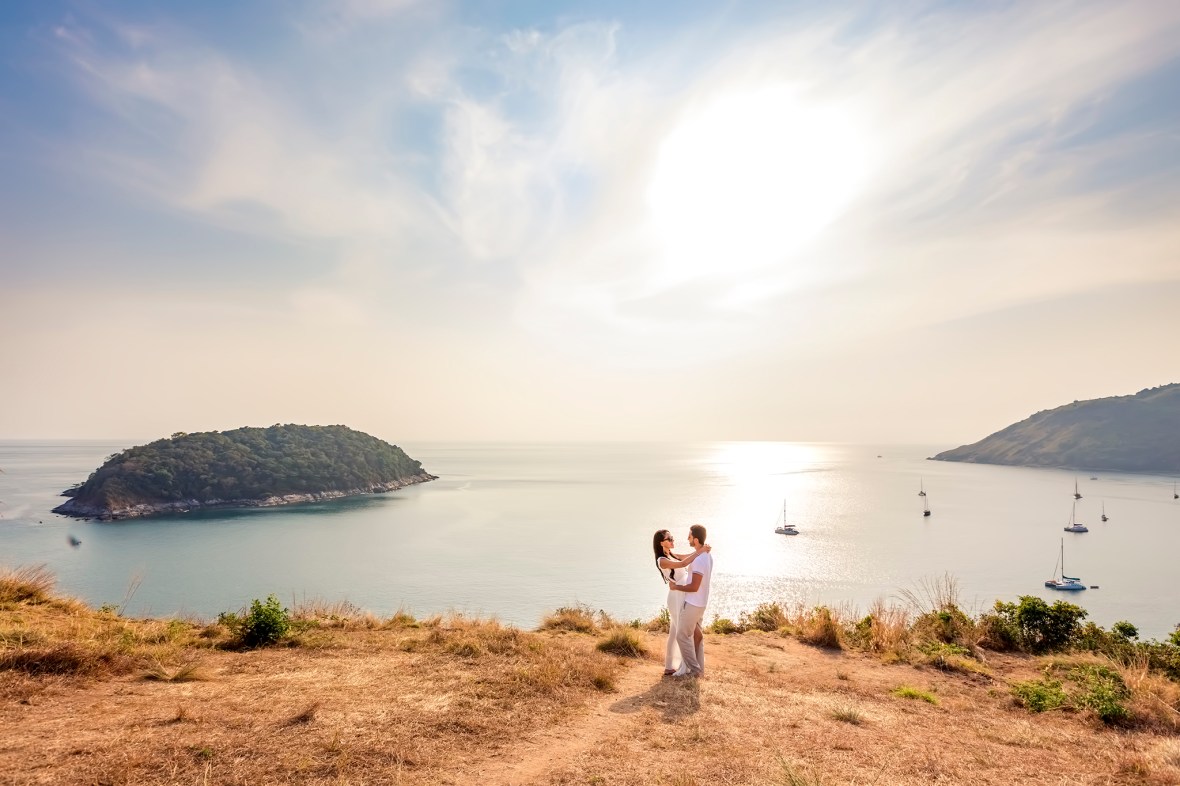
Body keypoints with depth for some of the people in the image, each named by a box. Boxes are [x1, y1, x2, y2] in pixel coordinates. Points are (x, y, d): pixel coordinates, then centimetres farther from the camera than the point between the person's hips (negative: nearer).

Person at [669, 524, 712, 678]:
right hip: (700, 603, 9)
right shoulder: (707, 555, 6)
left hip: (692, 604, -9)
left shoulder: (699, 559, -26)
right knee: (696, 635, 15)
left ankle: (694, 669, 6)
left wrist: (676, 587, -11)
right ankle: (699, 669, 21)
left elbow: (694, 587, -26)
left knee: (682, 636, 1)